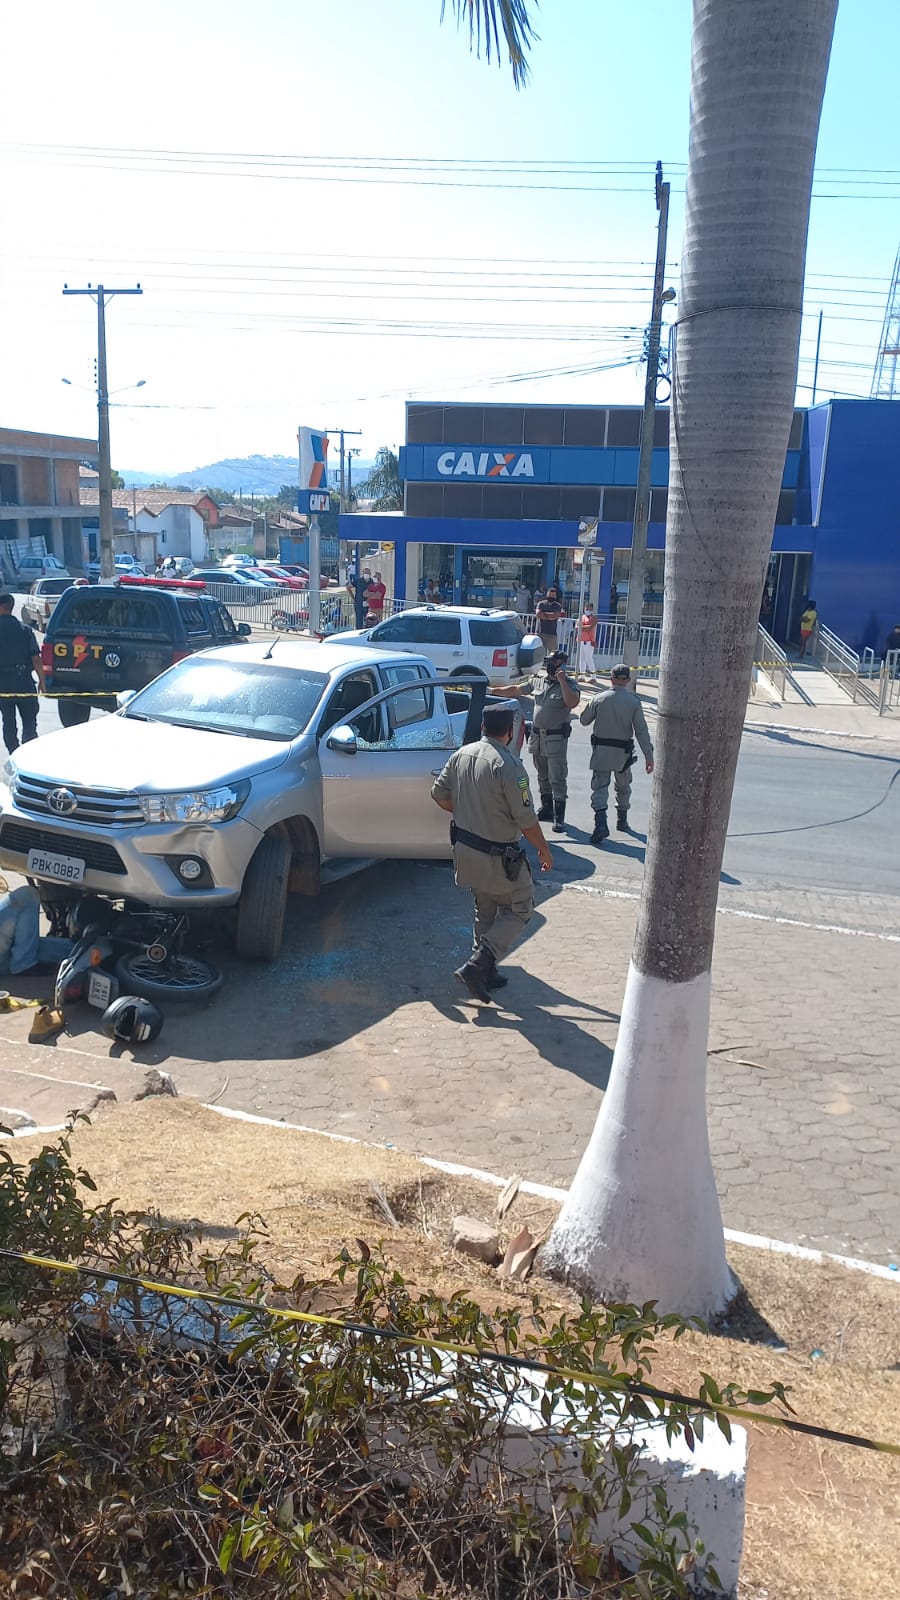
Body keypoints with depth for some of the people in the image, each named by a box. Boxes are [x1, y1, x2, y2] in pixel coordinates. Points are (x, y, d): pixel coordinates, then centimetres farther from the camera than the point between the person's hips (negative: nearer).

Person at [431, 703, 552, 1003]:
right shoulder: (508, 766, -23)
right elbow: (526, 819, -18)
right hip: (497, 857, -7)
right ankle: (476, 966, -2)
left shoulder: (461, 754, -1)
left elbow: (439, 794, 8)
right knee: (519, 910, 9)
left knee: (485, 911, 22)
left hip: (465, 849, 7)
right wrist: (544, 849, -3)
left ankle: (485, 972, 27)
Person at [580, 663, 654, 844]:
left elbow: (584, 720, 5)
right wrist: (649, 755, -8)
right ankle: (622, 821, 33)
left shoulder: (599, 699, -7)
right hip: (623, 752, 1)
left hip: (601, 750, -1)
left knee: (599, 787, -2)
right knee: (623, 787, 20)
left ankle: (601, 823, -20)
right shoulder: (634, 702, -8)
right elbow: (641, 731, -10)